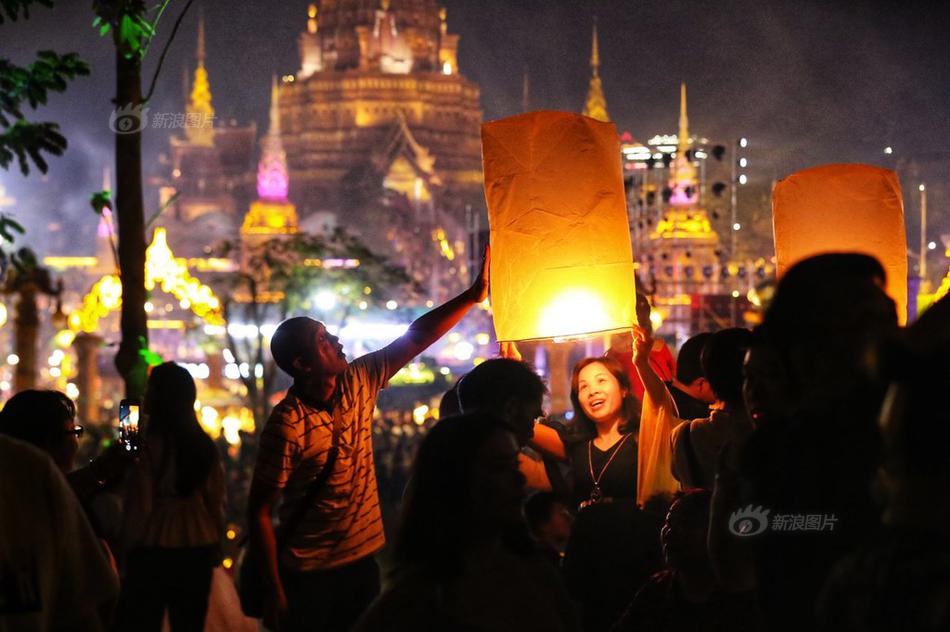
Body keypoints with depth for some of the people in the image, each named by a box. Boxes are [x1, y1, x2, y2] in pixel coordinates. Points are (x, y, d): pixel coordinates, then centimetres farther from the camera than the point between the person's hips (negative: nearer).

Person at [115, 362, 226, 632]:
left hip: (154, 550, -5)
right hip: (199, 550, 5)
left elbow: (139, 508, -11)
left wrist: (129, 549, -1)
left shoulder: (148, 445, -12)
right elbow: (217, 504, 9)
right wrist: (214, 549, 17)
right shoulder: (206, 445, 5)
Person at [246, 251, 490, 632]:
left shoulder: (357, 383, 0)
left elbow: (415, 339, 4)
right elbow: (259, 512, -15)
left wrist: (473, 295, -3)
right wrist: (274, 591, -16)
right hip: (309, 576, -6)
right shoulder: (287, 425, -19)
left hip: (361, 562, 6)